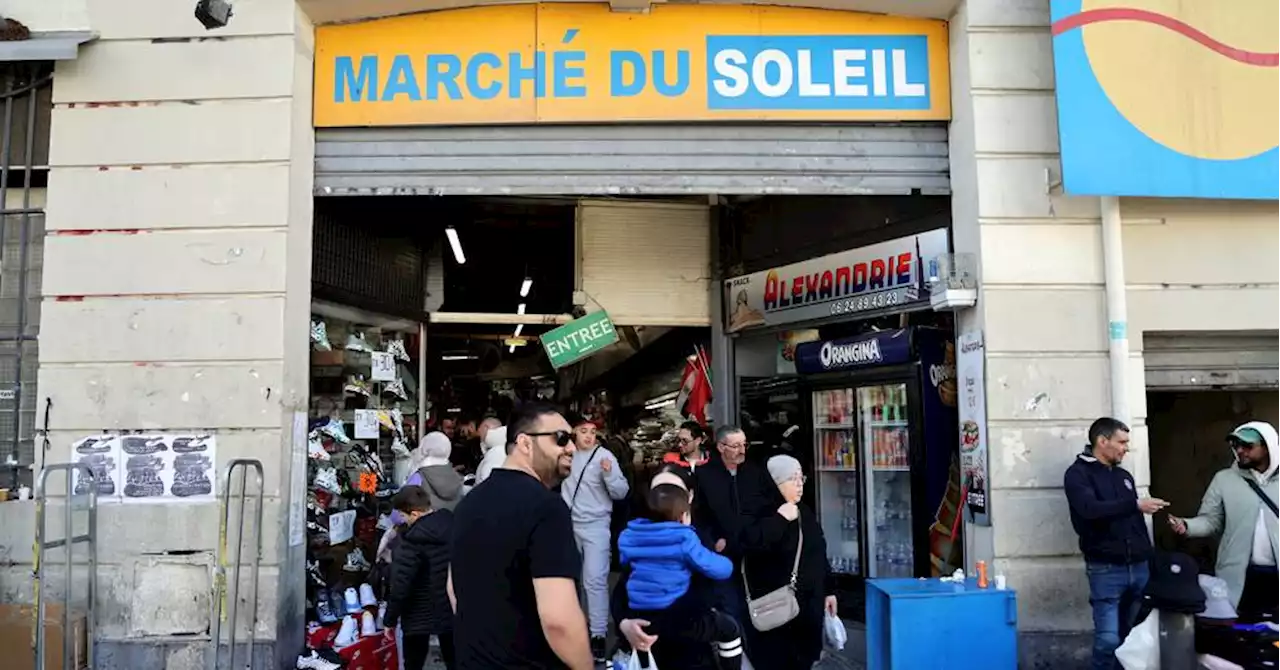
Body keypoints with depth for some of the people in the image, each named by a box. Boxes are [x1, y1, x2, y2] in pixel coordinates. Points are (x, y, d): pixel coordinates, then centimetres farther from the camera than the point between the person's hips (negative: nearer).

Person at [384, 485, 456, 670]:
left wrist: (390, 620, -7)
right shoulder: (455, 525, -4)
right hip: (453, 610, 6)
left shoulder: (413, 540, -22)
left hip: (420, 615, -5)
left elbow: (400, 586, -20)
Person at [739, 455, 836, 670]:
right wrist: (780, 519, -26)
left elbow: (819, 555, 20)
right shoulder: (761, 514, -12)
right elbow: (749, 544, -33)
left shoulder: (805, 513, 13)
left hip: (809, 605, 7)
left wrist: (829, 590, 19)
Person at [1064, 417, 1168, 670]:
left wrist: (1149, 556, 16)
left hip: (1138, 567, 6)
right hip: (1106, 568, -6)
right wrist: (1135, 504, -28)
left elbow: (1135, 521, 22)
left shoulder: (1124, 476, 19)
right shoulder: (1078, 474, -3)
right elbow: (1090, 509, -22)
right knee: (1109, 639, -10)